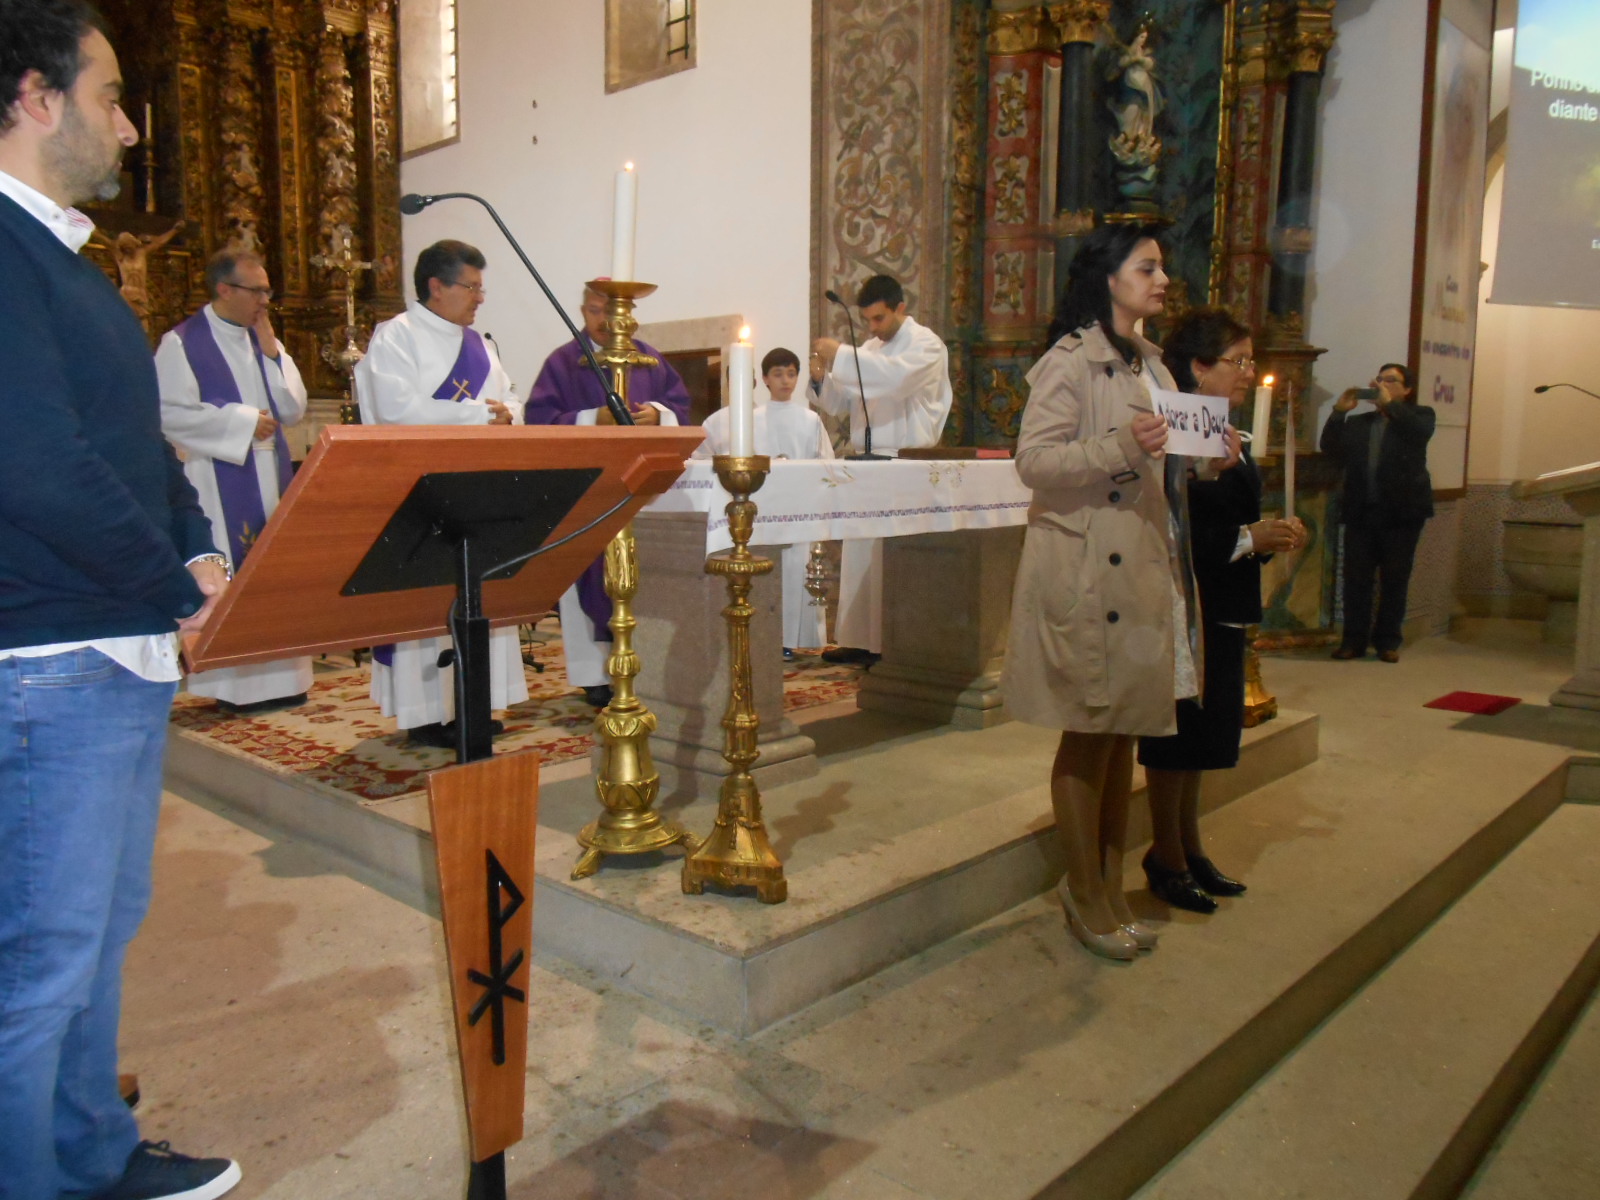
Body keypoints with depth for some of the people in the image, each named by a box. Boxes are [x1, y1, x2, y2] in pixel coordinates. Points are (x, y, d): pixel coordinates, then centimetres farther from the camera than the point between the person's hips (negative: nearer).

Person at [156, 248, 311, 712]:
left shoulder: (263, 340, 14)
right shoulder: (183, 343, -4)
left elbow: (293, 408, 9)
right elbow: (170, 413, -12)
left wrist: (272, 351, 0)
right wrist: (241, 421, -13)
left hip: (270, 477, 6)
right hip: (220, 481, -6)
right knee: (228, 574, -5)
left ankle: (279, 677, 12)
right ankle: (233, 682, 2)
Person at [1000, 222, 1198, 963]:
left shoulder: (1152, 367, 20)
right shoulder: (1069, 362, -7)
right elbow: (1033, 459, -17)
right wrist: (1120, 446, -26)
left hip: (1143, 573, 8)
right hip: (1083, 575, -8)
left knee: (1125, 733, 11)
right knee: (1089, 735, 0)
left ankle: (1108, 887, 23)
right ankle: (1086, 895, 13)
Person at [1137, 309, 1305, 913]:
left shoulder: (1231, 437, 14)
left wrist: (1272, 535, 1)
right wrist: (1248, 539, -20)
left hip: (1222, 608, 9)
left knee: (1205, 729, 16)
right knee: (1176, 730, 2)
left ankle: (1189, 847, 29)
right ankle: (1167, 857, 16)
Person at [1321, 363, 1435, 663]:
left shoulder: (1419, 415, 9)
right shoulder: (1357, 422, 17)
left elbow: (1419, 432, -14)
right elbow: (1331, 449, 3)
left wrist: (1389, 404, -11)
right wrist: (1339, 411, -4)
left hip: (1402, 513, -2)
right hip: (1360, 512, 2)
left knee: (1394, 580, 4)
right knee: (1356, 579, 1)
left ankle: (1388, 641, 13)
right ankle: (1354, 640, 8)